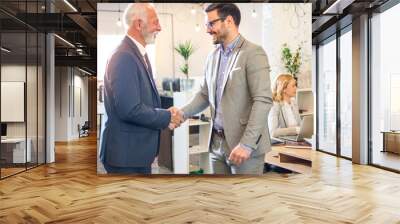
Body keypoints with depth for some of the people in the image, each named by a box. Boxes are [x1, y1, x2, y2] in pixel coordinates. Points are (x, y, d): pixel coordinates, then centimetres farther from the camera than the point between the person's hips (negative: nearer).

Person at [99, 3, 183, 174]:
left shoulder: (139, 53, 10)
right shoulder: (124, 57, -20)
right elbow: (129, 110, -25)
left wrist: (166, 114, 0)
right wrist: (167, 118, -14)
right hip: (126, 154, -9)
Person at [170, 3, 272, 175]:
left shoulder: (253, 53, -11)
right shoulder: (213, 57, 10)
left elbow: (263, 101, -17)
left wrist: (246, 144, -22)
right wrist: (183, 112, -2)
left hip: (245, 144, -6)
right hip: (217, 143, 6)